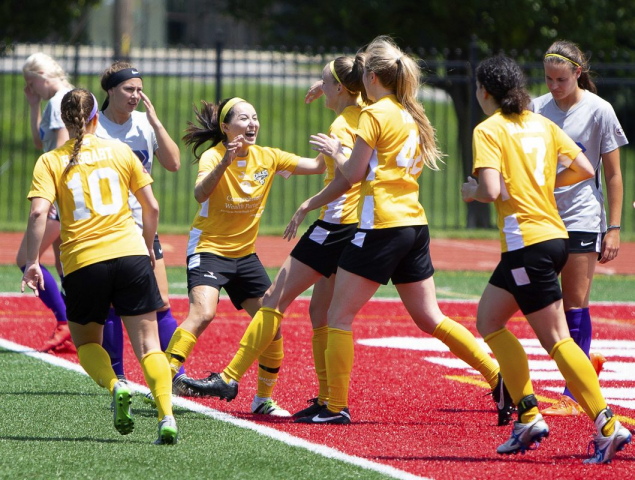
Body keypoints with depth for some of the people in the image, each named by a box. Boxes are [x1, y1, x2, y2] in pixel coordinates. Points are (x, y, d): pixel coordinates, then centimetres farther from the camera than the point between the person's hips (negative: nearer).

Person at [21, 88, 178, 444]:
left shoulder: (51, 162, 3)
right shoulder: (120, 152, 9)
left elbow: (39, 213, -10)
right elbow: (152, 206, 11)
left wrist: (33, 262, -7)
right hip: (130, 254, 1)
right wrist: (149, 245, 26)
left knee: (86, 340, 20)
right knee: (148, 343, 2)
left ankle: (115, 386, -10)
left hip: (82, 262, -1)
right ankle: (167, 418, -17)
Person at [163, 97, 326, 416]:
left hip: (244, 254, 6)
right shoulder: (213, 156, -15)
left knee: (272, 323, 1)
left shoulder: (267, 158, 1)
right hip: (208, 249, -6)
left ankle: (264, 399, 15)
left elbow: (316, 166, 1)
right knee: (202, 313, -27)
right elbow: (200, 193, -34)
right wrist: (224, 163, -49)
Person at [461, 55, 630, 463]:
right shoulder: (542, 124, 12)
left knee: (556, 339, -6)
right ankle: (528, 415, 8)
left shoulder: (489, 131, -8)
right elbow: (584, 169, 7)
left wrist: (471, 191, 1)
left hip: (528, 242, -8)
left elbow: (492, 191, -20)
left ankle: (608, 426, -12)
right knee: (489, 319, 16)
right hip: (554, 234, 8)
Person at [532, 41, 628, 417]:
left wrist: (614, 228, -7)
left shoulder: (599, 111, -5)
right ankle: (586, 361, 23)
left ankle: (573, 395, -1)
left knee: (575, 303, -5)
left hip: (582, 218, -4)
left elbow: (614, 175, -2)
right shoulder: (537, 109, 5)